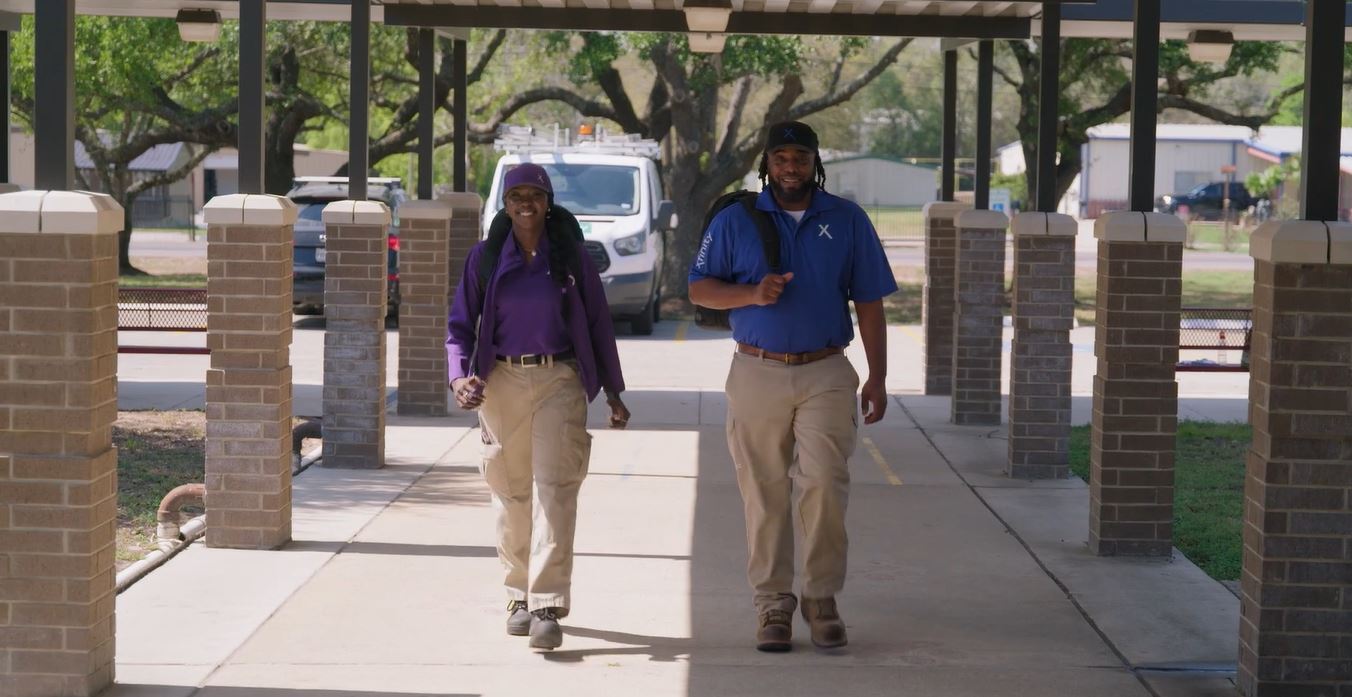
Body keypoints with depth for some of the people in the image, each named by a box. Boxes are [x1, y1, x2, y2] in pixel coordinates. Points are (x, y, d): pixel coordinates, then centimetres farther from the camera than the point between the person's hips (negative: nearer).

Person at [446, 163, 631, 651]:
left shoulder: (570, 256, 4)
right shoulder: (485, 258, 6)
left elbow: (598, 323, 10)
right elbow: (460, 324, 7)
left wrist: (612, 392, 10)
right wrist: (460, 375, -11)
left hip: (559, 381, -2)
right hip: (501, 382, 2)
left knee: (555, 490, -12)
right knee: (511, 493, 7)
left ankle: (547, 605, -16)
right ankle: (520, 596, 21)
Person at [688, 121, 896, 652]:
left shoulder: (847, 221, 8)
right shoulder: (735, 220, 6)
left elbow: (869, 304, 8)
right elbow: (699, 289, 6)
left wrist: (877, 377, 2)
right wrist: (752, 294, -13)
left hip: (826, 375, 0)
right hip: (757, 373, 1)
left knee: (824, 483, -13)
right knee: (764, 493, 1)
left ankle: (821, 597, -1)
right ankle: (773, 602, 9)